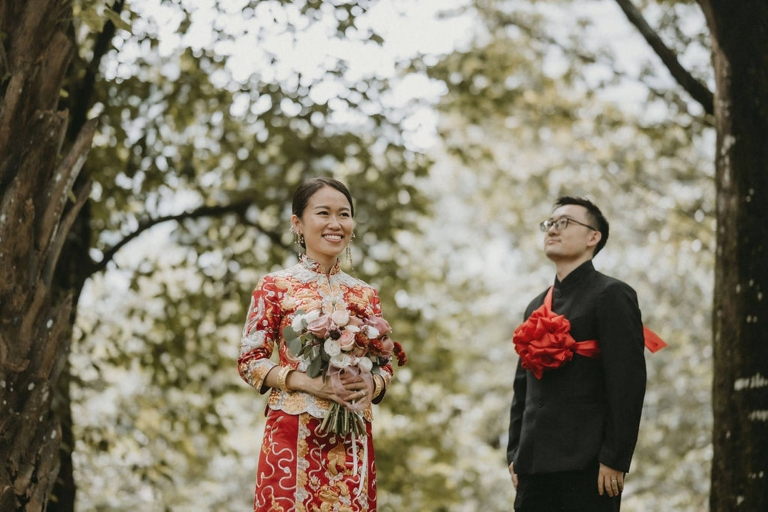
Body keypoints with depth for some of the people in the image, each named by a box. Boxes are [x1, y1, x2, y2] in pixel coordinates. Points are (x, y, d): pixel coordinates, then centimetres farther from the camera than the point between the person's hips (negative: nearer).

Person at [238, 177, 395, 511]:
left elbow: (385, 366, 15)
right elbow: (249, 361, -2)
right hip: (294, 433, -3)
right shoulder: (275, 286, 1)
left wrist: (371, 385, -8)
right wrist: (308, 383, -16)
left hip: (352, 438, 4)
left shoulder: (365, 295, 13)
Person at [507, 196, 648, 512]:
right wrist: (515, 455, 12)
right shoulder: (537, 307, 19)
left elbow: (628, 382, -11)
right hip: (535, 465, 7)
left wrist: (614, 459, -16)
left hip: (586, 466, -7)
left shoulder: (611, 295, -4)